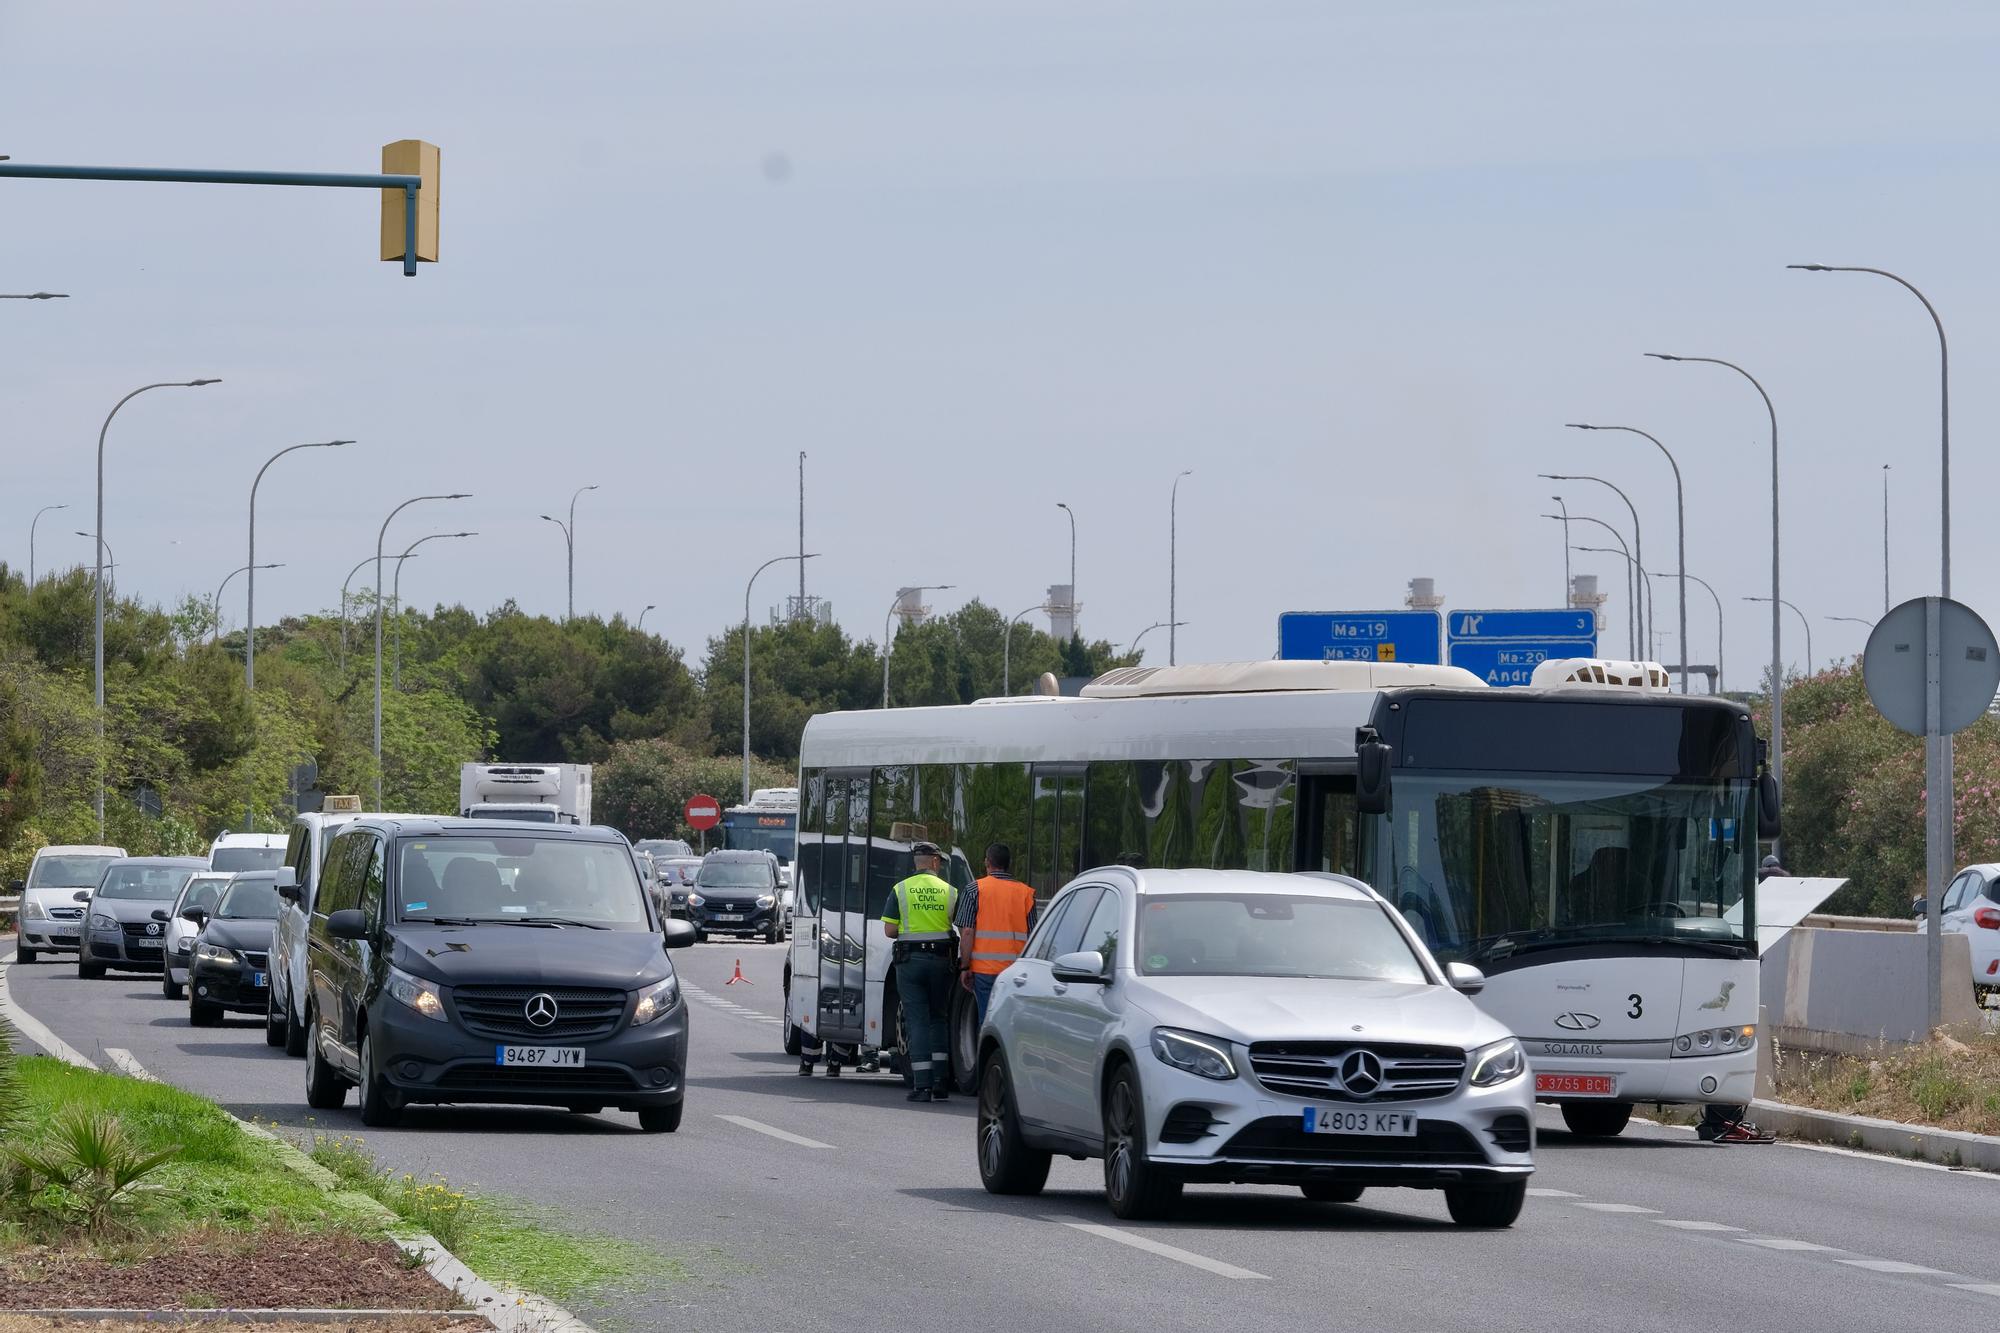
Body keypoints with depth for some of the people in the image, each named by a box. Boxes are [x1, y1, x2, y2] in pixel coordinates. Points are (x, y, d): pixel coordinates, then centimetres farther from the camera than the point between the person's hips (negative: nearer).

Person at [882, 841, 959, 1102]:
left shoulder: (900, 891, 0)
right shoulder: (950, 891, 2)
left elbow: (889, 930, -3)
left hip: (910, 961, -1)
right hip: (941, 960, 1)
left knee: (917, 1022, 0)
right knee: (939, 1019, 14)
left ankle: (922, 1086, -6)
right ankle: (939, 1083, 8)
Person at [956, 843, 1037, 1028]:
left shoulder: (975, 889, -1)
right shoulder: (1025, 892, 6)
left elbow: (967, 932, -5)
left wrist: (964, 967, 0)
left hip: (984, 969, -2)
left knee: (988, 1021, 1)